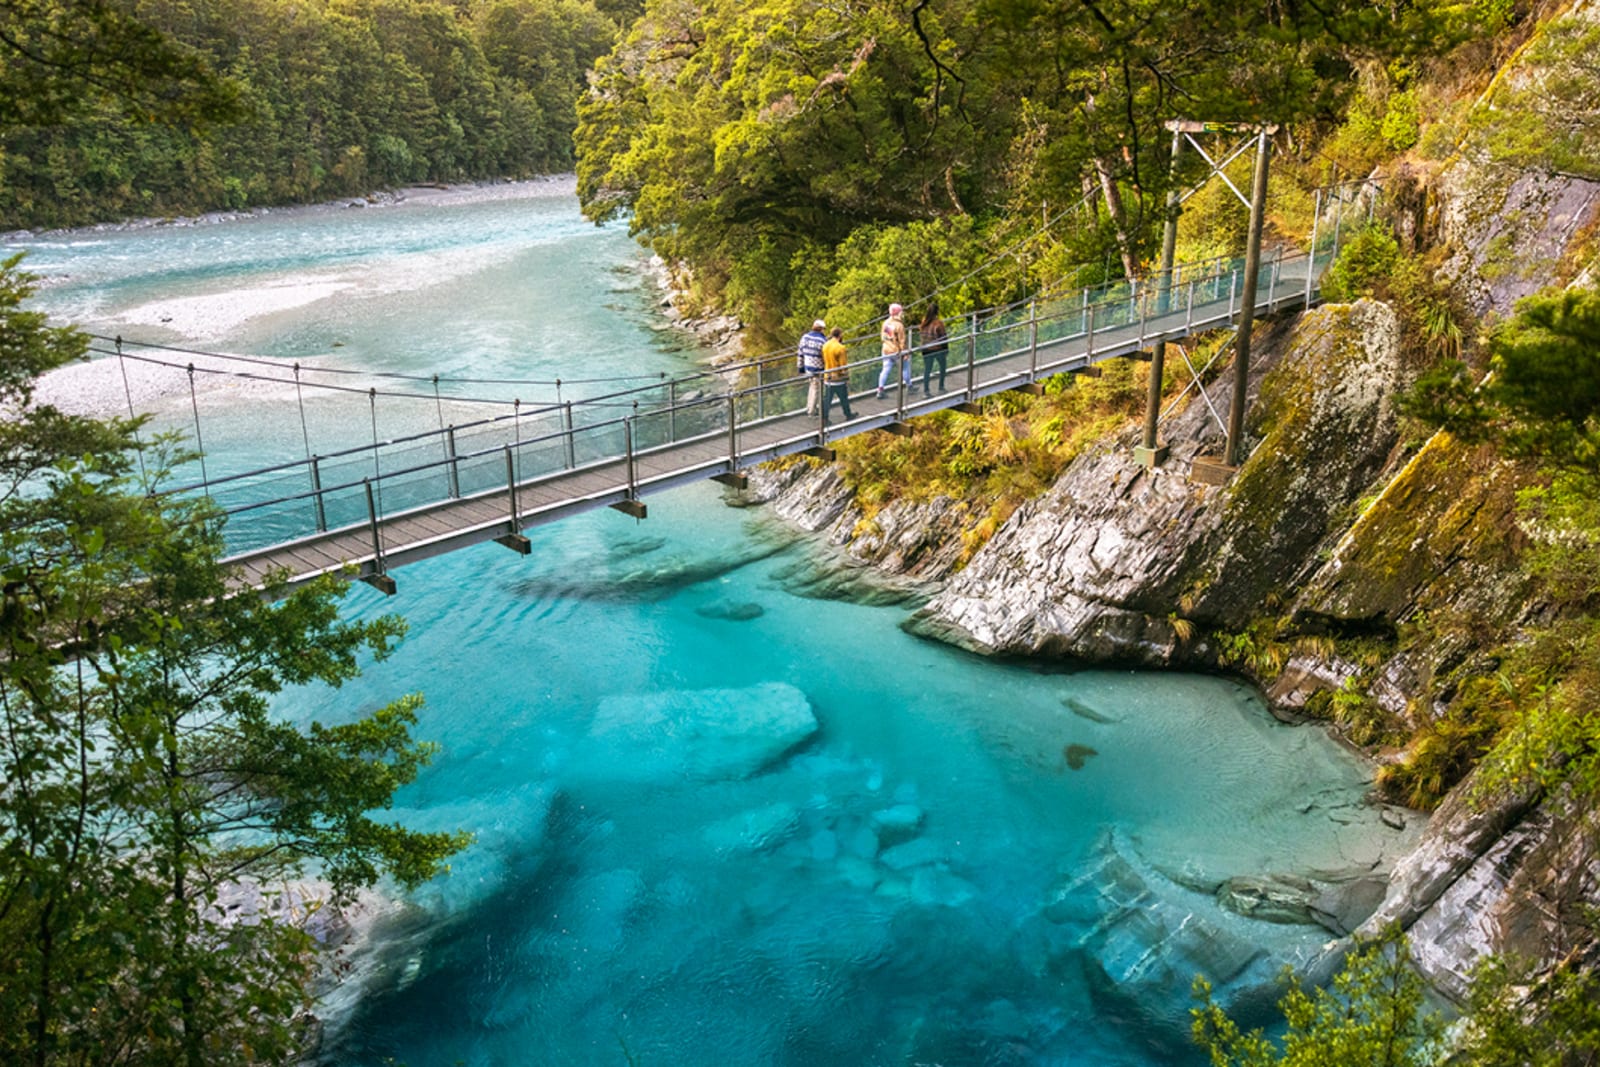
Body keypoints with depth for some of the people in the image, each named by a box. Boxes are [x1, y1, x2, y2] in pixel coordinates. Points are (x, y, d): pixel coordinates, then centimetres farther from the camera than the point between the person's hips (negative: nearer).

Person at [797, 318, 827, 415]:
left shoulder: (805, 337, -2)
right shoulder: (823, 340, -19)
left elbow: (800, 353, 4)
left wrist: (800, 367, 14)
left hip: (807, 366, 6)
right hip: (818, 369, -6)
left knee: (813, 385, 26)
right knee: (816, 388, 10)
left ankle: (809, 407, 30)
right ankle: (811, 411, 18)